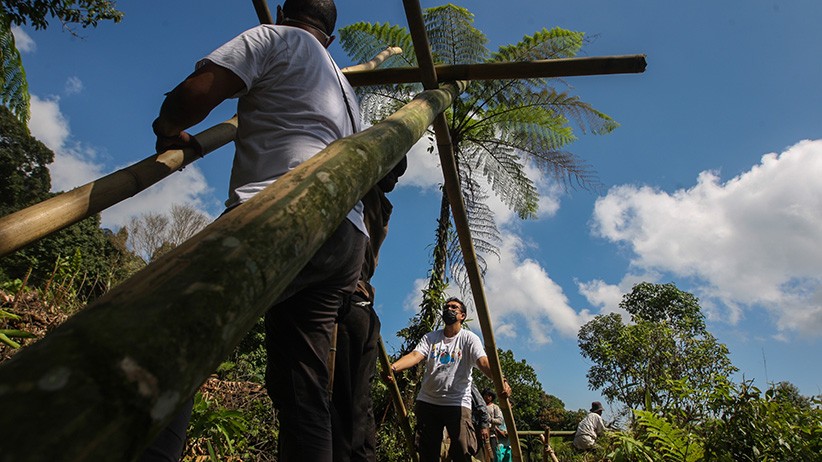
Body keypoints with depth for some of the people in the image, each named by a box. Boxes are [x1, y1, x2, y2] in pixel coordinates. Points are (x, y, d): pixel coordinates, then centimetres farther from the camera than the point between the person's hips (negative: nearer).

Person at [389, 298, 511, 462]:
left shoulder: (469, 338, 0)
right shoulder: (430, 337, 8)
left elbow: (483, 362, -15)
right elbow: (415, 356, -7)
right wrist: (393, 367, -29)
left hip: (457, 403, -3)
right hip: (427, 401, 3)